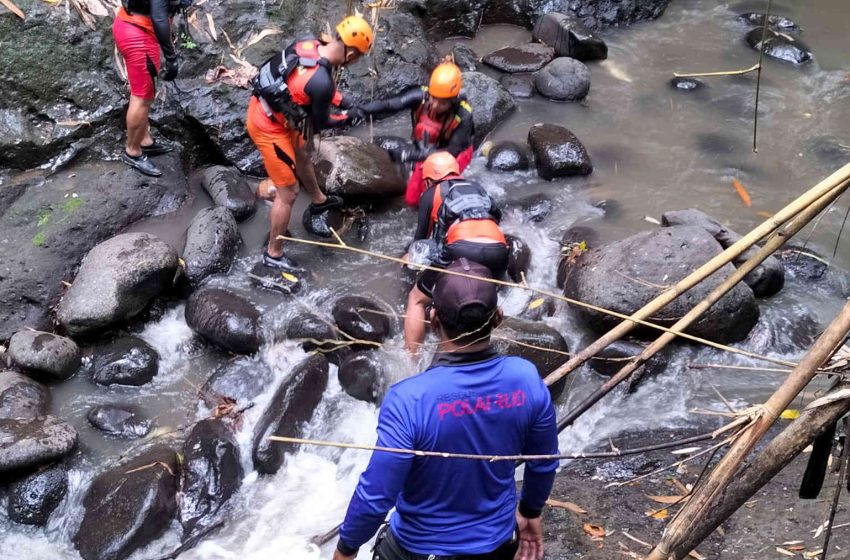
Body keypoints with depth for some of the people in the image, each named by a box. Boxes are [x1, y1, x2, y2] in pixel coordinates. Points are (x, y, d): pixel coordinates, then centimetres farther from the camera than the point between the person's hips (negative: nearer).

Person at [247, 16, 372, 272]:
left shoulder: (309, 43, -10)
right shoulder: (322, 82, -32)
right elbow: (320, 123, -13)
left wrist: (342, 99, 3)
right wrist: (348, 117, 4)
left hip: (261, 107, 9)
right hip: (269, 127, -9)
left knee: (302, 152, 33)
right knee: (288, 193, 5)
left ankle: (318, 200, 61)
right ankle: (273, 254, 21)